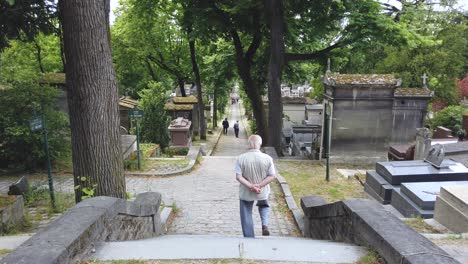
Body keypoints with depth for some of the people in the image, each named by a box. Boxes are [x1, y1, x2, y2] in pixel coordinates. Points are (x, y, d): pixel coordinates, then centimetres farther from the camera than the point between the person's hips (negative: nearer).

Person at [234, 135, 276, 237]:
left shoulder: (241, 158, -15)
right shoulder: (267, 158, -13)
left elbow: (238, 177, -17)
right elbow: (272, 176, -12)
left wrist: (250, 186, -18)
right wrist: (259, 185, -14)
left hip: (246, 193, -1)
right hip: (262, 192, 1)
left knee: (247, 216, 16)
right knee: (264, 206, 32)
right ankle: (264, 224, 10)